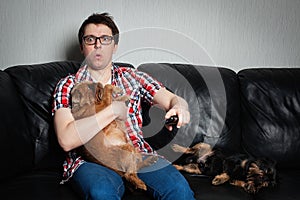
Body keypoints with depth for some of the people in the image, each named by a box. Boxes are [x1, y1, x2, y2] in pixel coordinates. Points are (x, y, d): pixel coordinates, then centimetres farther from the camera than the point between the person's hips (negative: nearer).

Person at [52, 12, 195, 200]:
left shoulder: (132, 76, 16)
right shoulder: (68, 86, 5)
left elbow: (172, 99, 6)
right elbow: (66, 140, -10)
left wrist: (180, 107, -19)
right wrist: (113, 111, -14)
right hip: (92, 160, -2)